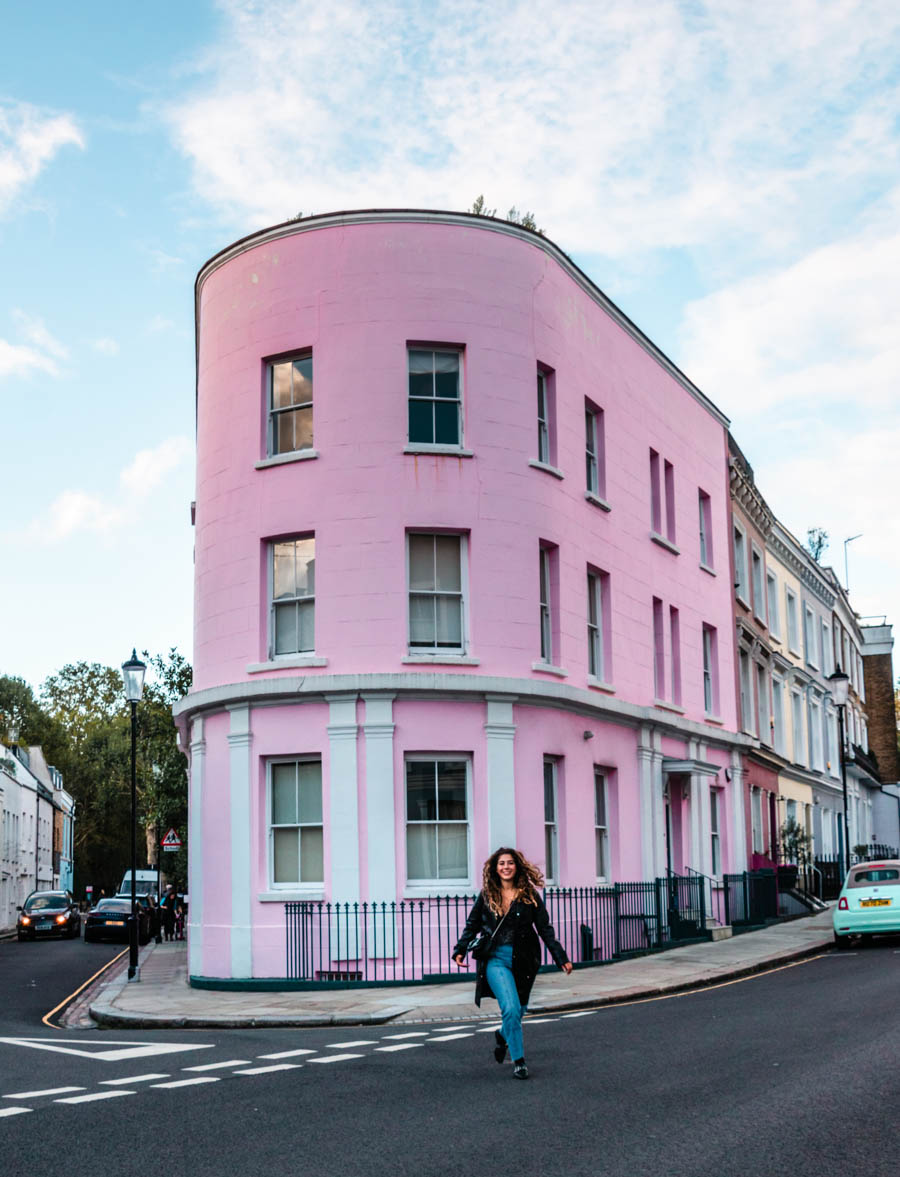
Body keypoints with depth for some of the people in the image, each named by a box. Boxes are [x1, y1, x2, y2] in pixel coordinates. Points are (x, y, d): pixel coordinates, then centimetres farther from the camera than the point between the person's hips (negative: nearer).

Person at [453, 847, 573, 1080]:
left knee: (519, 1011, 12)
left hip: (523, 962, 1)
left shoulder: (529, 895, 2)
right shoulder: (487, 895, 4)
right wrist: (460, 950, -1)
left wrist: (561, 957, -3)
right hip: (496, 959, -1)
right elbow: (472, 925, 12)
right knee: (511, 1009, -17)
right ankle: (518, 1061, -5)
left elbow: (545, 929, 2)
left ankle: (503, 1035, 46)